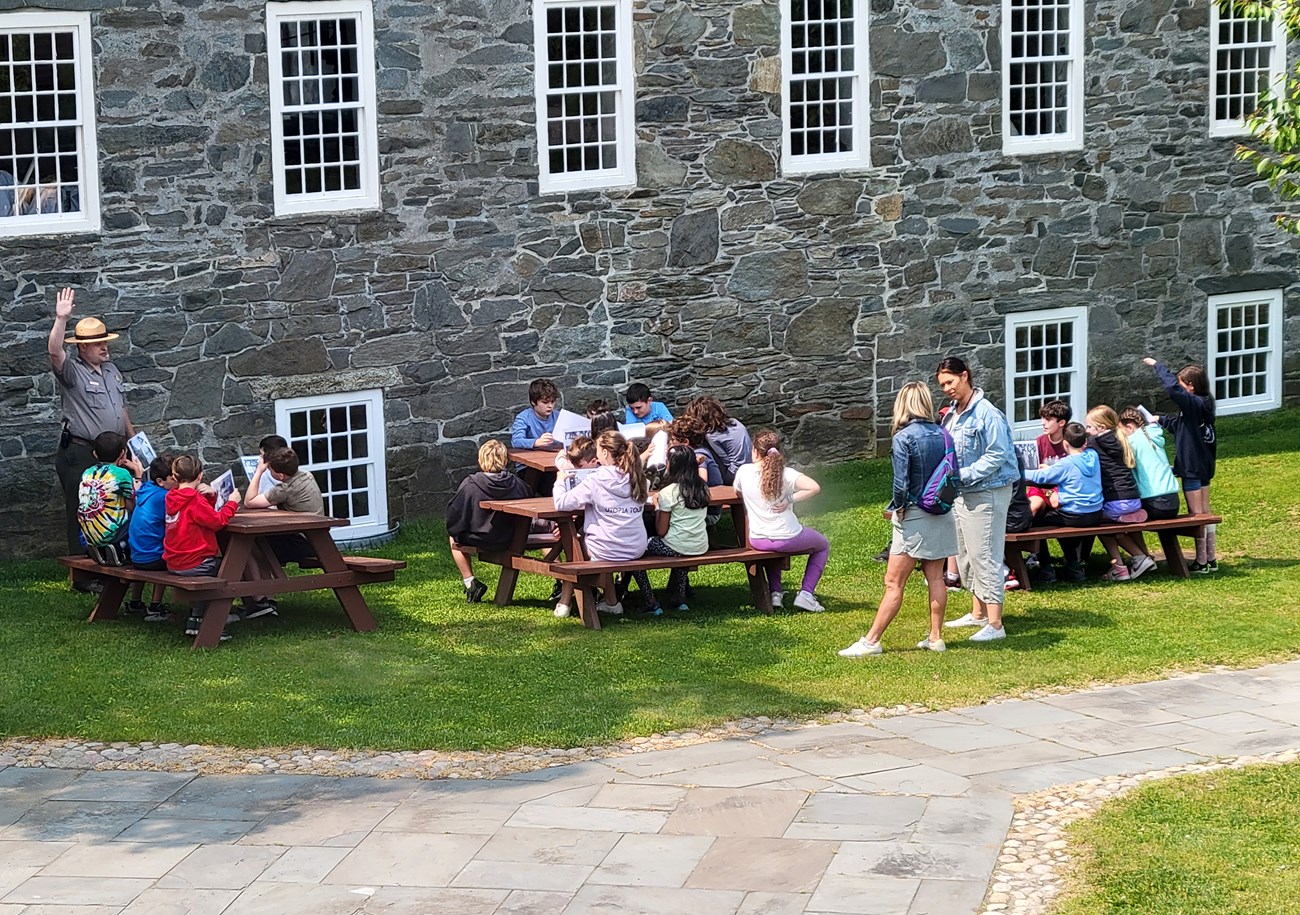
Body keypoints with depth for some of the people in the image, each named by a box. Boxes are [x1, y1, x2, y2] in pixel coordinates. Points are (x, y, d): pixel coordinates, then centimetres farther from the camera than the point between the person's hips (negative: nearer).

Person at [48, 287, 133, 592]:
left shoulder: (111, 370, 16)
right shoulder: (72, 372, -7)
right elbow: (54, 352, -28)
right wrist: (61, 319, -38)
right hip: (80, 454, -7)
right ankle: (83, 577, 0)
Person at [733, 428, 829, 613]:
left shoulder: (744, 471, -5)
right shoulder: (786, 473, -12)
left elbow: (737, 493, 16)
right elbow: (814, 488, -25)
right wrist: (790, 499, -16)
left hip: (758, 541, 3)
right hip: (789, 539, -3)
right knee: (823, 545, 25)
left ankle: (775, 592, 28)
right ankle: (806, 593, 11)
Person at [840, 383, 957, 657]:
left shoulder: (903, 438, -15)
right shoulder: (942, 434, 2)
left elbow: (901, 483, -19)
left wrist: (895, 508, -3)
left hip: (914, 517, -6)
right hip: (941, 516, 6)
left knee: (894, 583, -2)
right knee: (935, 577, 13)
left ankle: (871, 642, 2)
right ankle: (935, 637, 18)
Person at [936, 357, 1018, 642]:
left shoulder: (987, 414, -18)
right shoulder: (952, 415, 10)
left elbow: (996, 456, -20)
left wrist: (964, 475, -23)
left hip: (986, 493, -10)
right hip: (961, 493, 10)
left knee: (985, 557, -9)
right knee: (965, 555, 17)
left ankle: (994, 624, -7)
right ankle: (978, 613, 31)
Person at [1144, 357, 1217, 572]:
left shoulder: (1193, 403, -19)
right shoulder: (1202, 405, 9)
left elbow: (1172, 387, -33)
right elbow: (1181, 425, 24)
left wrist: (1156, 365, -21)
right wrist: (1161, 419, 24)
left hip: (1191, 466, -10)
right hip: (1203, 465, 10)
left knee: (1196, 514, -3)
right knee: (1204, 512, 14)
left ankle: (1201, 562, 2)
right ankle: (1211, 559, 20)